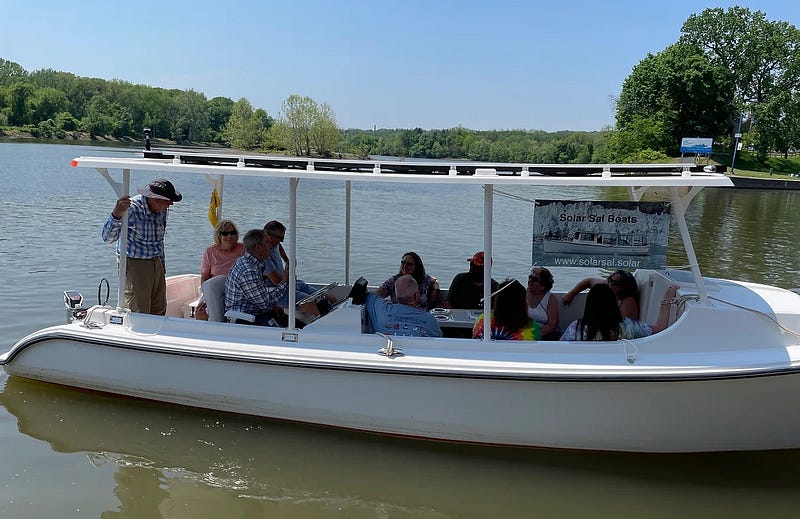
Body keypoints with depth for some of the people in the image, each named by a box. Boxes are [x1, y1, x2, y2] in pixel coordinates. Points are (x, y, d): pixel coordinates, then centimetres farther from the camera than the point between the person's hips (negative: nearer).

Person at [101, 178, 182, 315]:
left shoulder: (162, 210, 1)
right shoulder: (132, 208, -23)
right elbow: (108, 237, -34)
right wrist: (116, 215, -52)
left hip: (156, 263, 8)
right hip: (134, 264, -7)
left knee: (159, 311, 14)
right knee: (138, 314, -5)